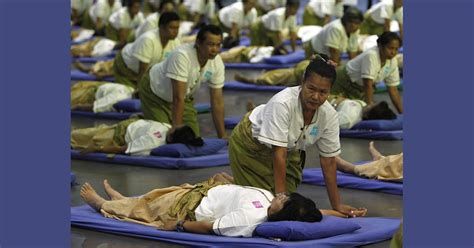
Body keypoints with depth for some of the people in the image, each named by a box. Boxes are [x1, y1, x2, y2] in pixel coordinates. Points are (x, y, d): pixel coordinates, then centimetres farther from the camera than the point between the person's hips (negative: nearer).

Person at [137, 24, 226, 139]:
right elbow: (178, 98, -39)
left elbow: (217, 101, -12)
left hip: (185, 96, 6)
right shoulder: (182, 55, -39)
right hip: (154, 91, -6)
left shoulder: (217, 63, -19)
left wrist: (223, 136, -13)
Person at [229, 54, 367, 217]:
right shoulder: (283, 103, -38)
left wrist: (337, 205, -11)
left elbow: (328, 161, -12)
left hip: (289, 151, 6)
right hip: (252, 145, -6)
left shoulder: (329, 115, -22)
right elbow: (278, 154, -35)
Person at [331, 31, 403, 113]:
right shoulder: (371, 55, -30)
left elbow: (393, 90, -5)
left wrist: (403, 114, -9)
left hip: (360, 89, 7)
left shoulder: (393, 62, -11)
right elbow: (368, 85, -32)